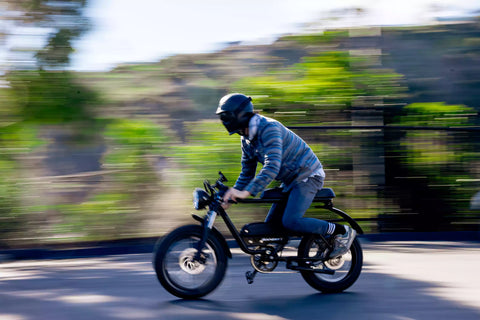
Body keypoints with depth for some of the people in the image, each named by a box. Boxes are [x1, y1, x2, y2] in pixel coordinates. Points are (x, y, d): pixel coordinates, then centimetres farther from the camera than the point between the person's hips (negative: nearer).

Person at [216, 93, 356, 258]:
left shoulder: (268, 128, -24)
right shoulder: (247, 139, 6)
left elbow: (272, 167, -35)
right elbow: (247, 173, 15)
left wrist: (246, 192, -42)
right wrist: (230, 196, 4)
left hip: (307, 175, -10)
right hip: (290, 180, 10)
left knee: (291, 222, -23)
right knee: (271, 224, 3)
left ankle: (342, 231, -10)